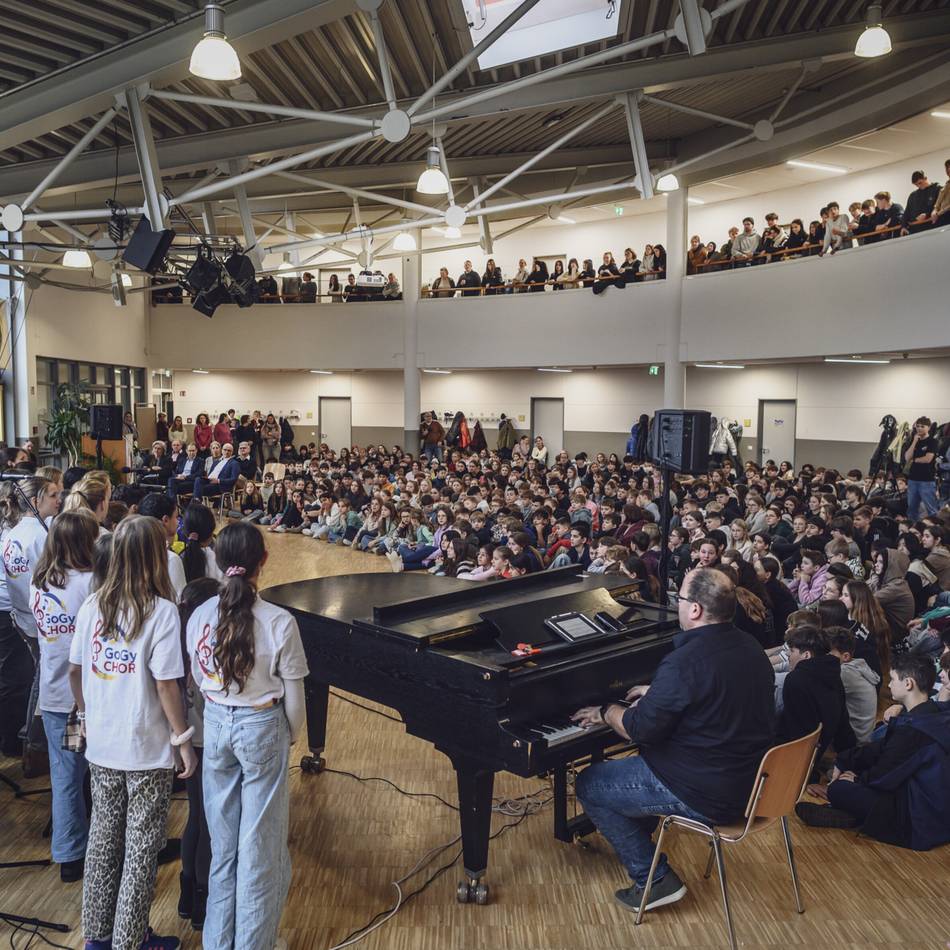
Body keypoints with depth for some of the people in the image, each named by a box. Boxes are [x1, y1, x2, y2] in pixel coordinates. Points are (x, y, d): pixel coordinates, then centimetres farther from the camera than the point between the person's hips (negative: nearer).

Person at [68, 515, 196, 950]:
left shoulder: (93, 605, -3)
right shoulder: (161, 611, -19)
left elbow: (74, 670, 5)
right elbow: (166, 684, -19)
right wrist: (183, 740, -9)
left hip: (101, 744, 5)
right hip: (147, 750, -5)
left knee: (103, 835, 20)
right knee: (141, 848, 10)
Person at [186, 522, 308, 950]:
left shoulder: (200, 616, -9)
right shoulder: (279, 622, -19)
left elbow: (197, 680, 2)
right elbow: (293, 695, -11)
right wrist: (290, 736, 6)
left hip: (215, 726, 4)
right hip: (262, 728, -4)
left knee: (222, 839, 20)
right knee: (259, 843, 11)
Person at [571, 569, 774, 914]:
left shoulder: (684, 662, -28)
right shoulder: (749, 647, 0)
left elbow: (640, 730, -20)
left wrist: (607, 711, -1)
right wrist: (657, 693, 23)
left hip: (708, 796, -9)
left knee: (589, 785, 5)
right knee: (637, 763, 29)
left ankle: (655, 880, 8)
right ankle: (637, 841, 43)